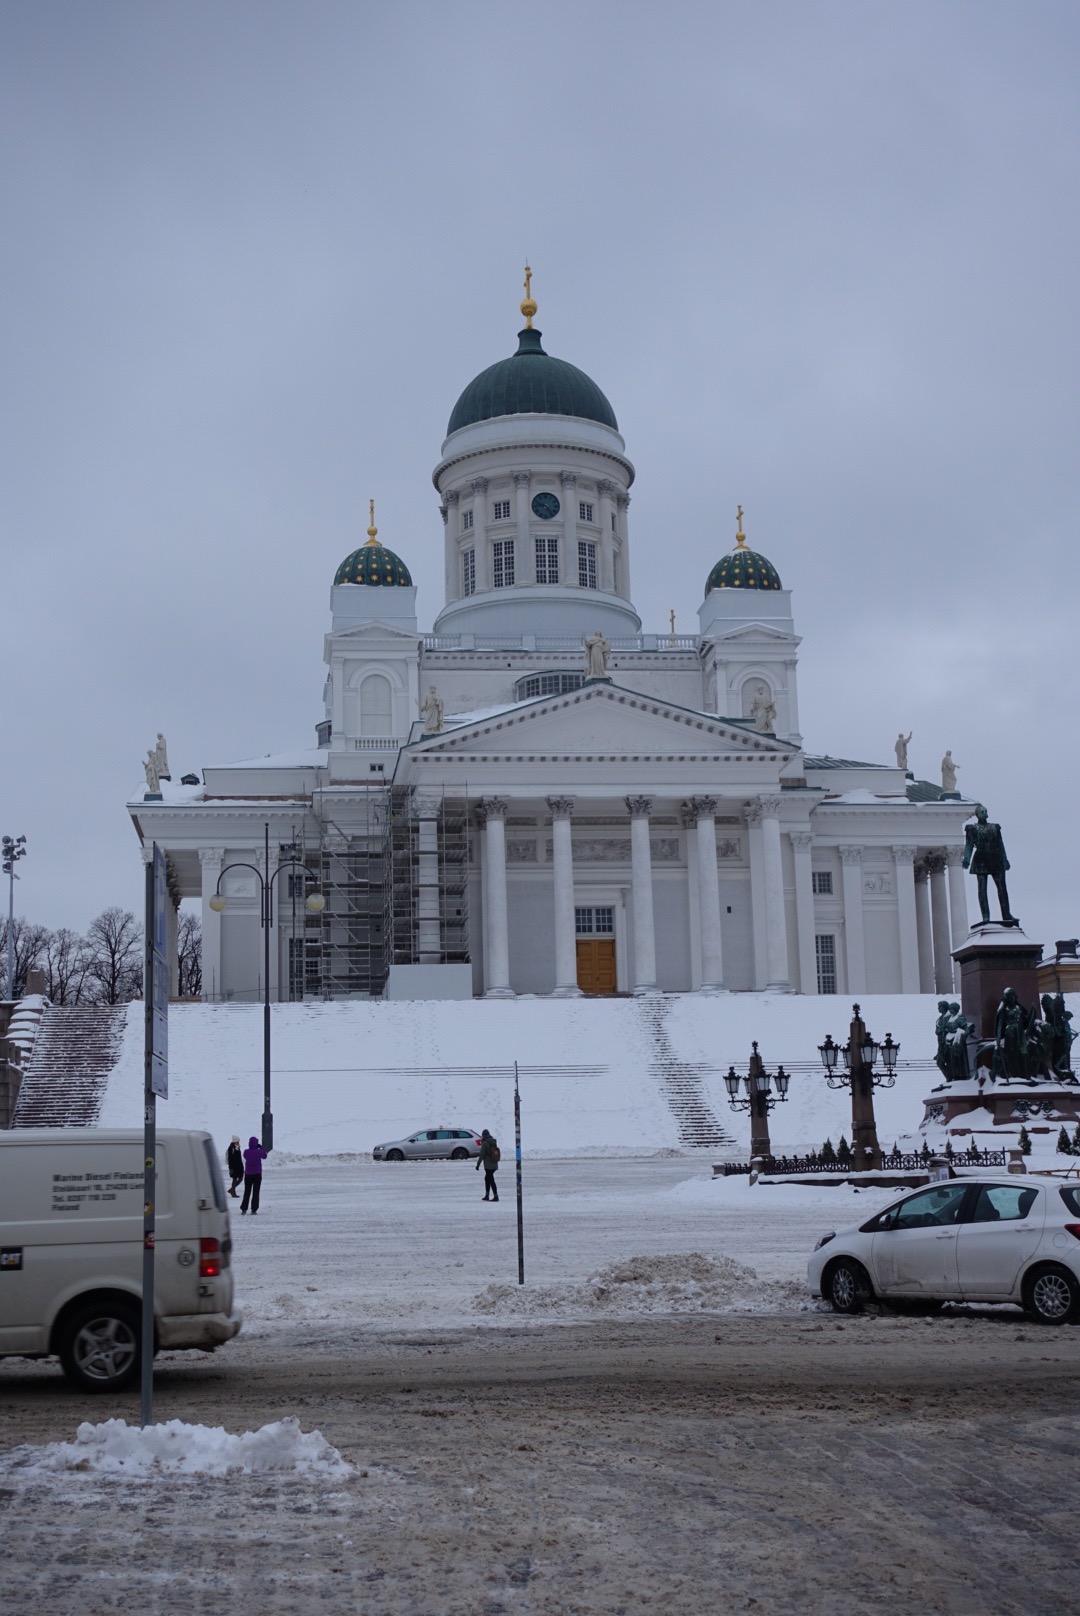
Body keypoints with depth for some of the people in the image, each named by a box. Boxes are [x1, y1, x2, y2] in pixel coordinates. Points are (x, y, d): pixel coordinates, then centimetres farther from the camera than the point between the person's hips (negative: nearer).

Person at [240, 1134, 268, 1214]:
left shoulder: (246, 1152, -10)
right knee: (255, 1193, 5)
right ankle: (253, 1210, 1)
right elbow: (264, 1156, 7)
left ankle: (244, 1209, 9)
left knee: (247, 1192, 12)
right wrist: (261, 1147, 12)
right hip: (257, 1174, -2)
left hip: (248, 1174, 2)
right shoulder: (259, 1152, -13)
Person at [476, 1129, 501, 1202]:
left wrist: (478, 1164, -10)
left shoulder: (485, 1143, -13)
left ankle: (496, 1196, -9)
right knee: (487, 1178, 20)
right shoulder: (494, 1142, 10)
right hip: (494, 1165, 8)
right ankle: (487, 1195, 24)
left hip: (488, 1165, -8)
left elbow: (482, 1155, -15)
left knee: (491, 1180, -5)